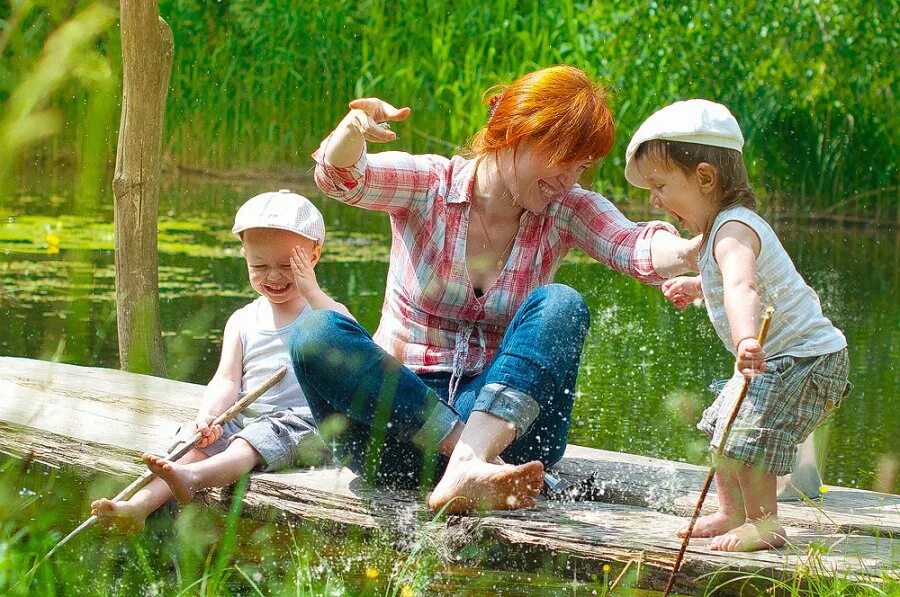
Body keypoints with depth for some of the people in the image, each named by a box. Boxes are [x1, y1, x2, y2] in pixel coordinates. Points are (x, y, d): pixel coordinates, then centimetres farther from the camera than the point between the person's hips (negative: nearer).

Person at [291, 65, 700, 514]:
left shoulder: (565, 212, 4)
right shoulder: (426, 185, -1)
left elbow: (636, 247, -16)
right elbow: (340, 177, -19)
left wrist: (693, 251, -40)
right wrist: (351, 132, -44)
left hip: (504, 414, 1)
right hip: (396, 417, -1)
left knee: (559, 305, -24)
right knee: (316, 333, -29)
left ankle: (468, 467, -43)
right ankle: (477, 462, -38)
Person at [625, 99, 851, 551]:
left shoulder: (732, 230, -25)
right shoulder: (728, 225, 9)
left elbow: (741, 287, -47)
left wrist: (746, 338, -63)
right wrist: (695, 286, 33)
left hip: (803, 357, -11)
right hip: (780, 359, 11)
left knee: (746, 436, -19)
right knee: (721, 426, 18)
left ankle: (763, 524, -7)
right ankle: (732, 514, 29)